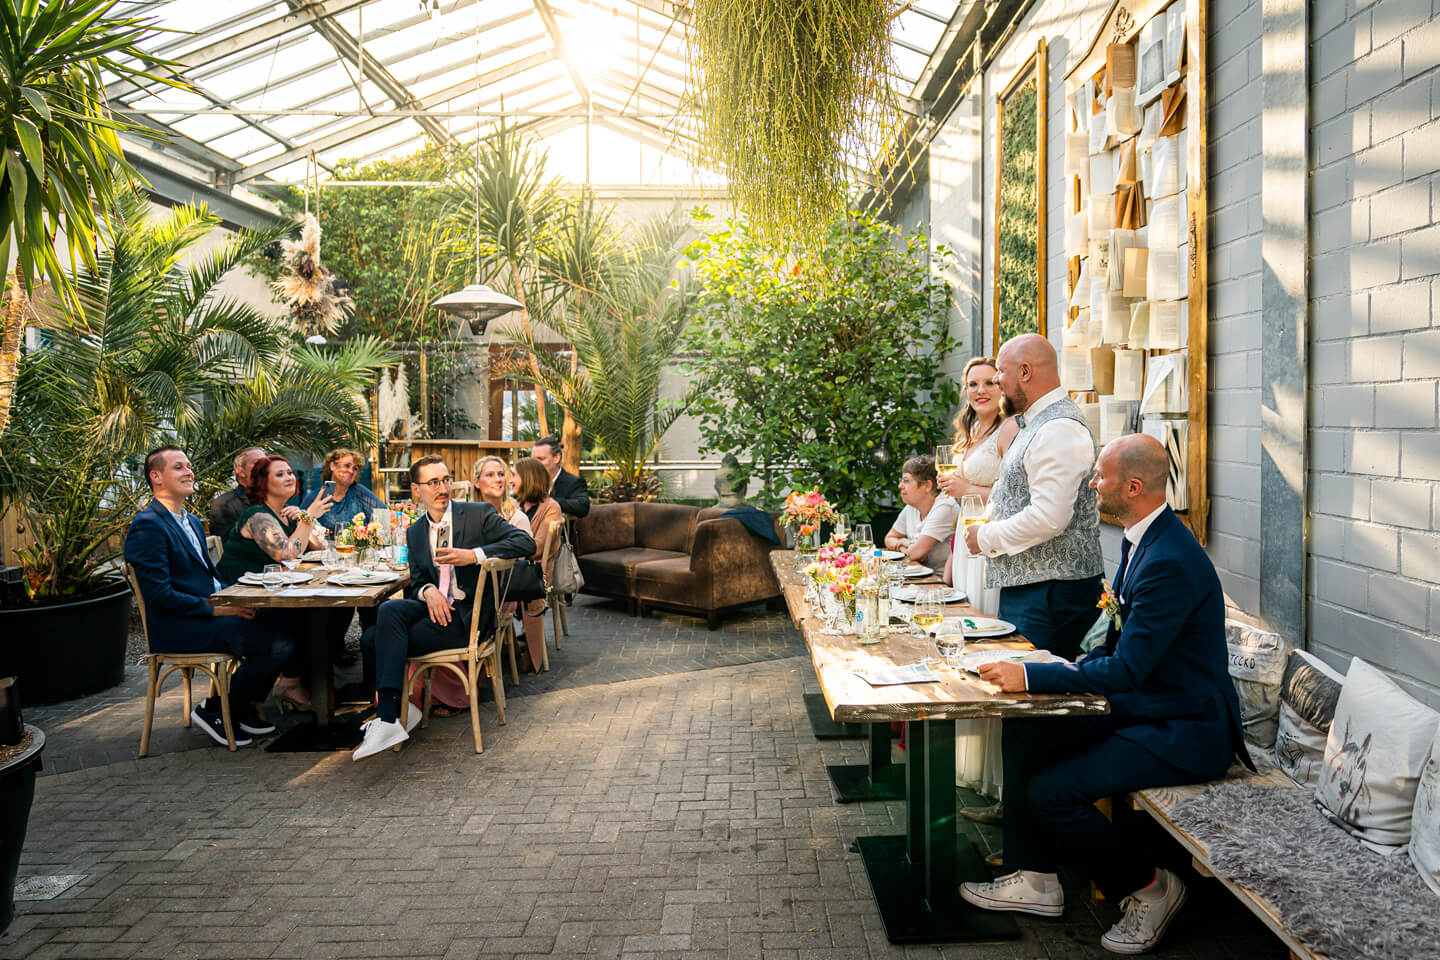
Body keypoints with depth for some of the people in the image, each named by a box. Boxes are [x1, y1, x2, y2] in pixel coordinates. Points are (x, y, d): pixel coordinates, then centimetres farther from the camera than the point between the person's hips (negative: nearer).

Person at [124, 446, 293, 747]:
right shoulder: (147, 526, -11)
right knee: (277, 644, -22)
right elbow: (159, 596, -18)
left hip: (206, 615, 9)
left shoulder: (192, 522, 20)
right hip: (178, 631, -9)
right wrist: (215, 608, -19)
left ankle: (243, 708, 6)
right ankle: (215, 710, -2)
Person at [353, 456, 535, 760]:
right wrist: (428, 591, -11)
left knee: (388, 639, -21)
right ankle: (388, 716, -23)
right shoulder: (415, 532, 14)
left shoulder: (479, 514, -1)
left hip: (468, 615, -5)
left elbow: (526, 543, -11)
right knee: (389, 609, -25)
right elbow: (416, 582, 15)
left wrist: (473, 555, -21)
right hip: (435, 607, 5)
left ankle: (389, 717, -8)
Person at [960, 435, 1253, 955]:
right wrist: (1061, 669, 0)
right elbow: (1120, 643, 14)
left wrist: (1031, 676, -24)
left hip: (1183, 732, -10)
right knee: (1024, 733, 3)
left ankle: (1148, 886, 8)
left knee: (1051, 791, -17)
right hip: (1140, 707, 10)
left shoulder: (1170, 562, -26)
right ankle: (1034, 879, 14)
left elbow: (1127, 669, -27)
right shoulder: (1140, 541, 6)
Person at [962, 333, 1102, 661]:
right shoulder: (1034, 424, 18)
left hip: (1050, 594, -10)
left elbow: (1049, 518, -26)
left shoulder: (1060, 429, -18)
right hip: (1022, 586, 11)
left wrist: (987, 538, -13)